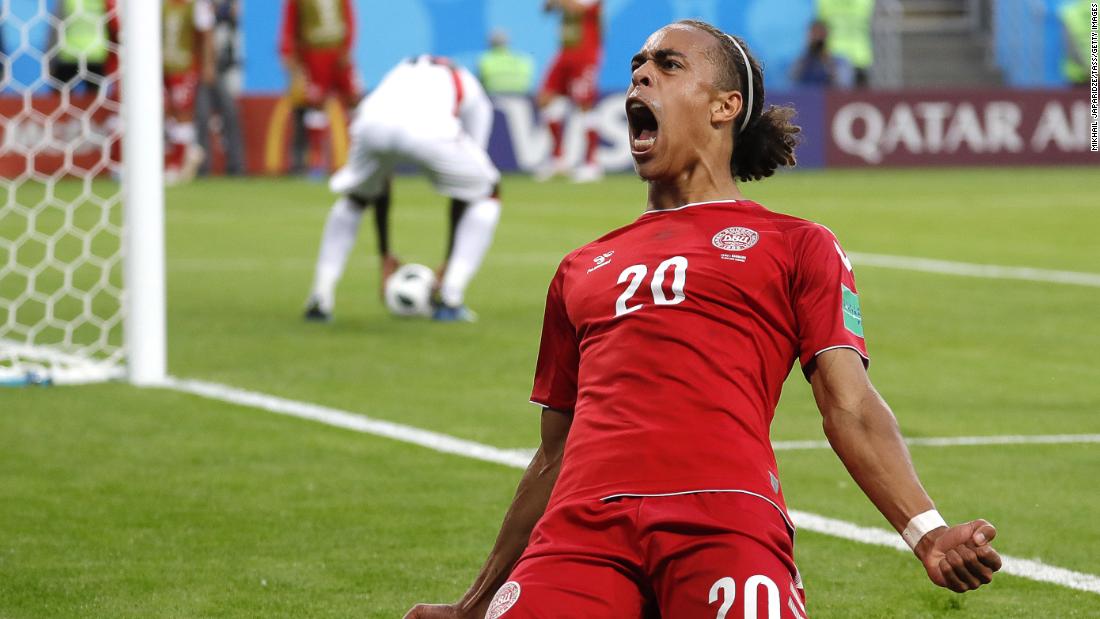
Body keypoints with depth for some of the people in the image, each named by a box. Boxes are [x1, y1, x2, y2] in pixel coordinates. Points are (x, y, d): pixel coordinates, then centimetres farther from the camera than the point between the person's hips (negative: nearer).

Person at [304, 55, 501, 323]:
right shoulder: (472, 93, 35)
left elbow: (380, 184, 41)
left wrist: (385, 256, 44)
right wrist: (450, 262, 35)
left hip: (372, 122, 3)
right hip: (431, 130, -3)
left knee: (354, 198, 35)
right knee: (486, 196, 25)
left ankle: (320, 300, 22)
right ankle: (449, 301, 15)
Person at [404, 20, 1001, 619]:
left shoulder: (796, 245, 17)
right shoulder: (581, 269, 27)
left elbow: (851, 408, 6)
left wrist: (926, 531, -9)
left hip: (723, 524, -3)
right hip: (583, 525, 3)